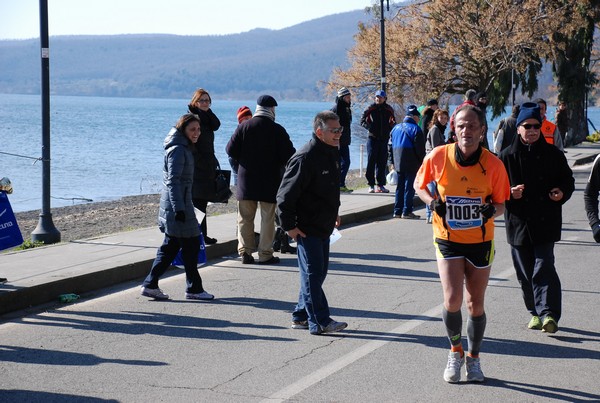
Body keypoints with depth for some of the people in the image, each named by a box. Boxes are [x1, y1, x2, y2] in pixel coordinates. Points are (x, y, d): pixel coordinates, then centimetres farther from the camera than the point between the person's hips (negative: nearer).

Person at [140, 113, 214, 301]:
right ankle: (194, 289, 5)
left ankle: (150, 285, 12)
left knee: (170, 246, 11)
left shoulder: (184, 148, 16)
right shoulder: (178, 150, -15)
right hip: (177, 204, -10)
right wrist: (179, 209, -24)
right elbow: (173, 181, -21)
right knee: (191, 245, -3)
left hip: (179, 204, 10)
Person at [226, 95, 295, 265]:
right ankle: (265, 254, 6)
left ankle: (245, 252, 9)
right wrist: (278, 163, 11)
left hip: (246, 179, 2)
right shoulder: (277, 130, -8)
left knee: (245, 218, 10)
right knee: (268, 218, 6)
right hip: (269, 181, -2)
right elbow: (288, 155, -10)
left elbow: (231, 150, -4)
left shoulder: (244, 127, -3)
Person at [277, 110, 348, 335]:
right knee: (313, 273, -5)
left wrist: (333, 214, 23)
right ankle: (319, 321, -2)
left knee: (318, 272, 14)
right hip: (306, 228, -10)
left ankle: (301, 316, 24)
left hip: (323, 226, 10)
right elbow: (286, 195, -20)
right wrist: (289, 226, -18)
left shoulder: (332, 153, 10)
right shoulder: (305, 158, -20)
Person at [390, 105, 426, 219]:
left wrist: (393, 162, 19)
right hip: (411, 164, -6)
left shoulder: (396, 128, 12)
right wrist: (422, 162, -4)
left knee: (400, 187, 12)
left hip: (398, 163, 6)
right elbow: (420, 148, -12)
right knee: (409, 187, -2)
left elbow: (391, 146, 15)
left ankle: (397, 211, 13)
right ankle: (407, 211, -3)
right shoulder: (415, 129, -10)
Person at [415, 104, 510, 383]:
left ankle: (473, 358, 31)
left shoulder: (493, 164, -12)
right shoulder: (438, 157, -12)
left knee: (475, 305, 8)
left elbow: (501, 204, -1)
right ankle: (455, 351, 13)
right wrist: (433, 202, -14)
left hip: (480, 242, 1)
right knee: (452, 299, -14)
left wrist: (492, 210, -24)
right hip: (448, 239, -1)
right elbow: (420, 185, 6)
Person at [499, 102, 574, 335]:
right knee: (525, 273, 8)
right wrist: (510, 193, -15)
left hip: (546, 222, -2)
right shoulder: (507, 156, 3)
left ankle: (549, 314, -18)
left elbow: (568, 180, 13)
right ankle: (535, 313, 22)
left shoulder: (553, 154, 4)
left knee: (544, 268, -13)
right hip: (518, 222, 2)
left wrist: (562, 192, -8)